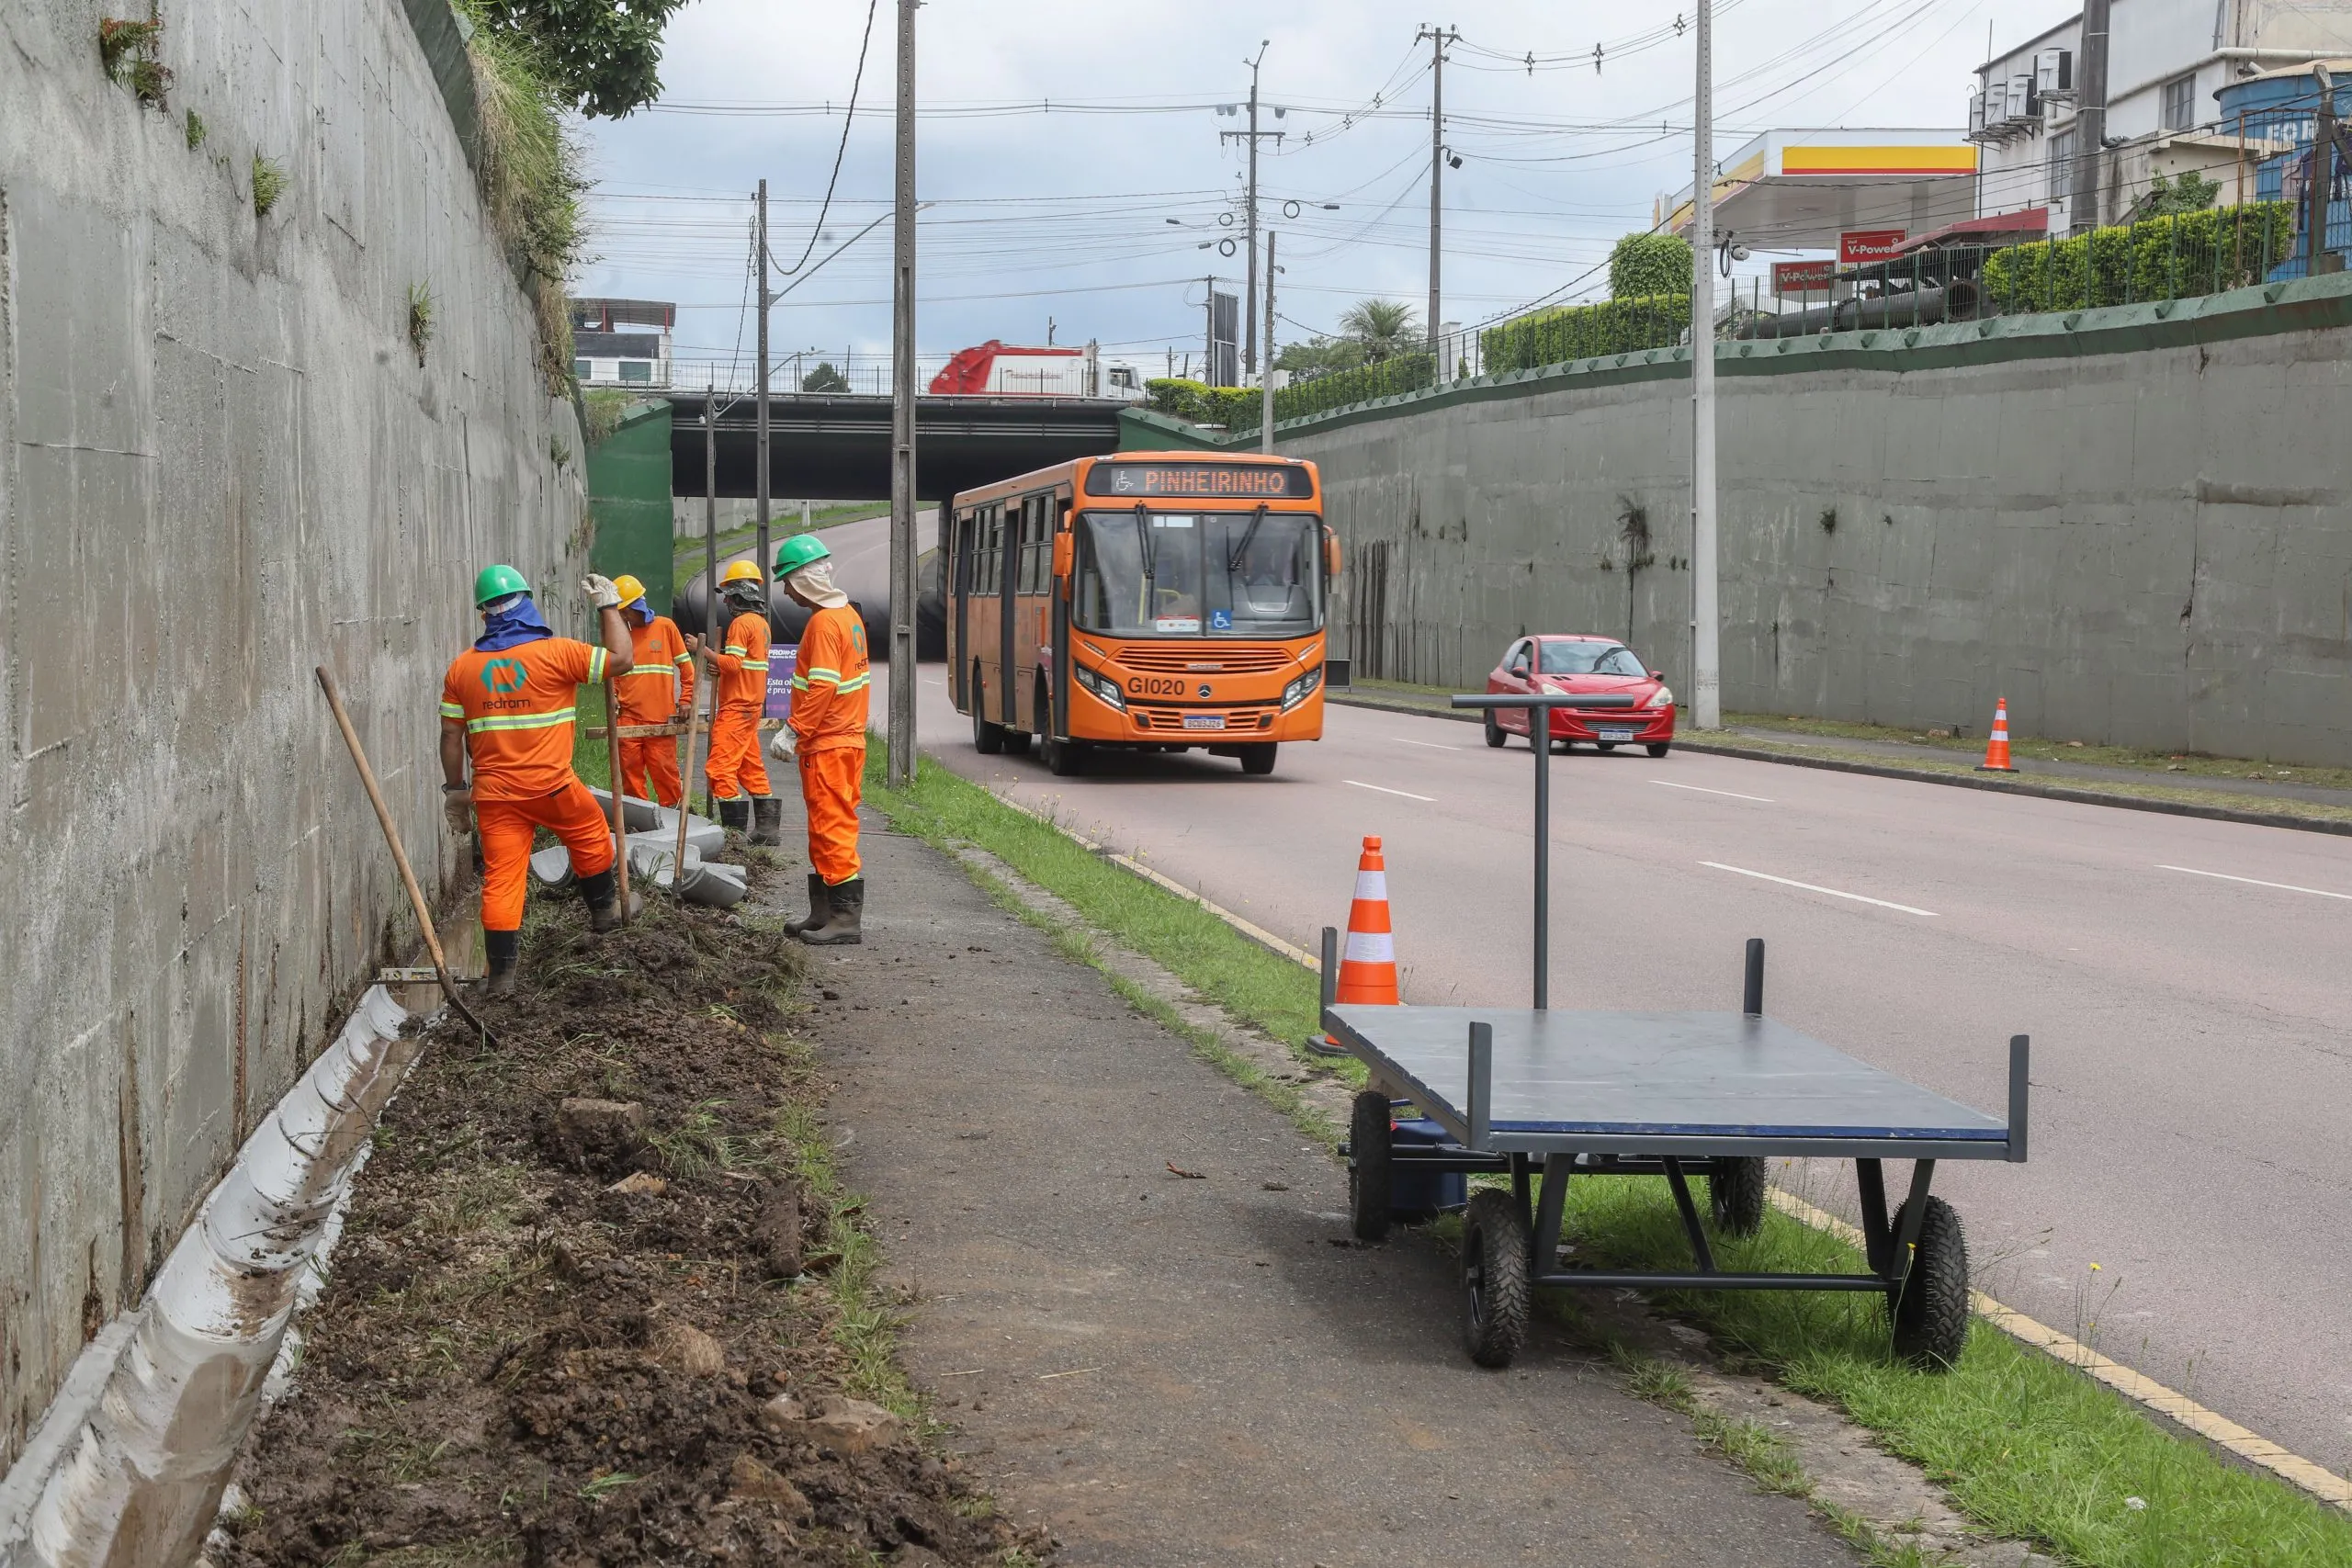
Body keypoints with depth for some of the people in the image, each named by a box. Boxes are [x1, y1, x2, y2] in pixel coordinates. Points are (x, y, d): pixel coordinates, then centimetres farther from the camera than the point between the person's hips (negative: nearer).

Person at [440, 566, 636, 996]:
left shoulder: (462, 667, 3)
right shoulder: (557, 653, -8)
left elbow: (451, 734, 6)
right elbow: (622, 659, -3)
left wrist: (454, 789, 16)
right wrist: (609, 606, 10)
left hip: (494, 795, 2)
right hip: (552, 784, -2)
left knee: (501, 877, 3)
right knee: (591, 835, 25)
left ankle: (502, 973, 2)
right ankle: (604, 909, 41)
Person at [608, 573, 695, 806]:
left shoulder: (665, 627, 1)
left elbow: (686, 666, 6)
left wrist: (685, 701, 0)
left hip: (660, 718, -3)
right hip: (628, 718, 3)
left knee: (664, 771, -3)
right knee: (631, 772, 2)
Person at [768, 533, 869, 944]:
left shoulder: (824, 622, -17)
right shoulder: (848, 615, 14)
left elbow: (822, 687, -23)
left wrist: (793, 731, -20)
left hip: (827, 746, -10)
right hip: (847, 737, 10)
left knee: (832, 828, -7)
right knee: (826, 830, 15)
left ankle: (847, 919, -6)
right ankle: (824, 914, 21)